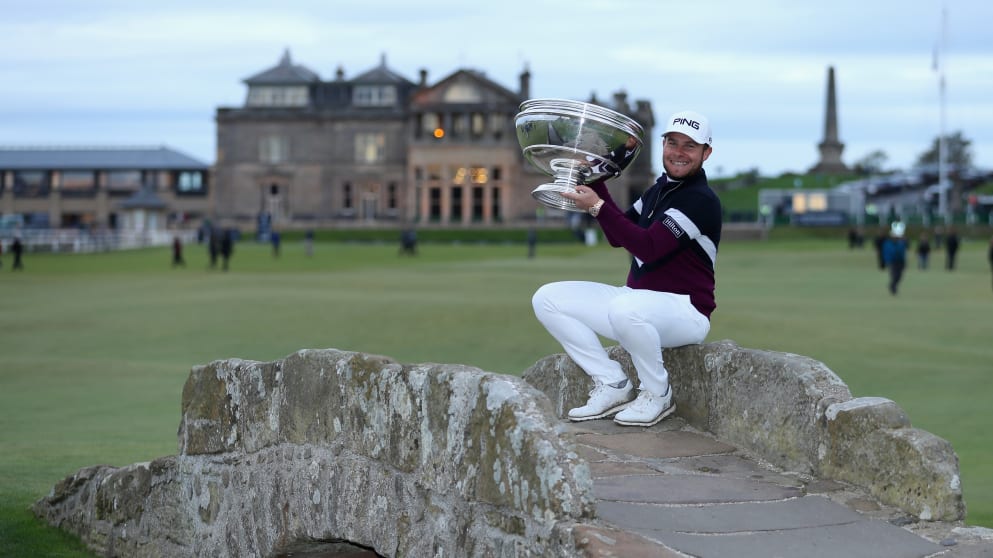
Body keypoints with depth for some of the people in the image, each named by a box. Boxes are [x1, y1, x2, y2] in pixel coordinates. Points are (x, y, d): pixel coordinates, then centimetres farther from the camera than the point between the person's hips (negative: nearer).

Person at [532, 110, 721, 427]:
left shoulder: (701, 200, -14)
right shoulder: (659, 190, 14)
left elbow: (648, 247, -24)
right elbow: (619, 236, 17)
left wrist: (597, 207, -23)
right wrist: (595, 179, 10)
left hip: (685, 309, -9)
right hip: (637, 300, 9)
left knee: (625, 308, -42)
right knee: (547, 299, -2)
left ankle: (657, 395, -16)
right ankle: (613, 387, -2)